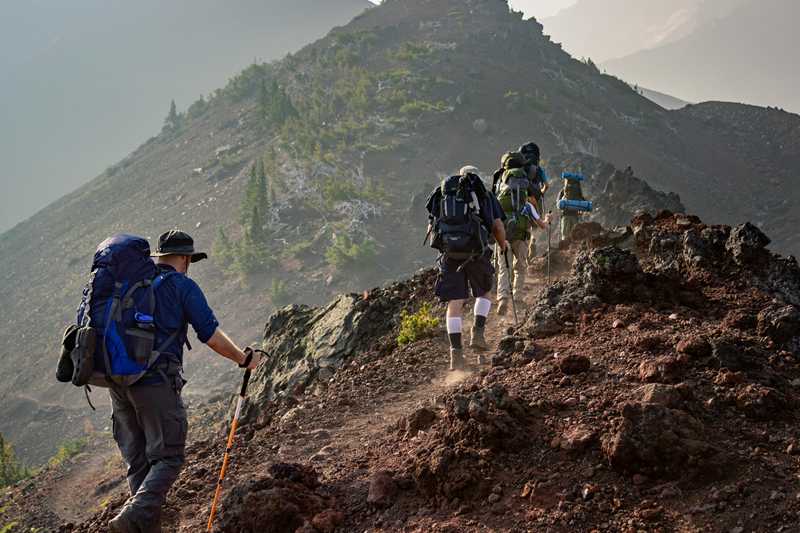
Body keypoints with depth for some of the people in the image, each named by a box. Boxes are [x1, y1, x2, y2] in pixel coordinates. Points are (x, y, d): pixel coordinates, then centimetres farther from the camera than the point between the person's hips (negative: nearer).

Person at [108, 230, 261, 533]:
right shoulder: (182, 285, 0)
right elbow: (211, 335, -4)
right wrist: (243, 359, 12)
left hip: (117, 380, 6)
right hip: (157, 381, -6)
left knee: (137, 461, 13)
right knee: (168, 458, -1)